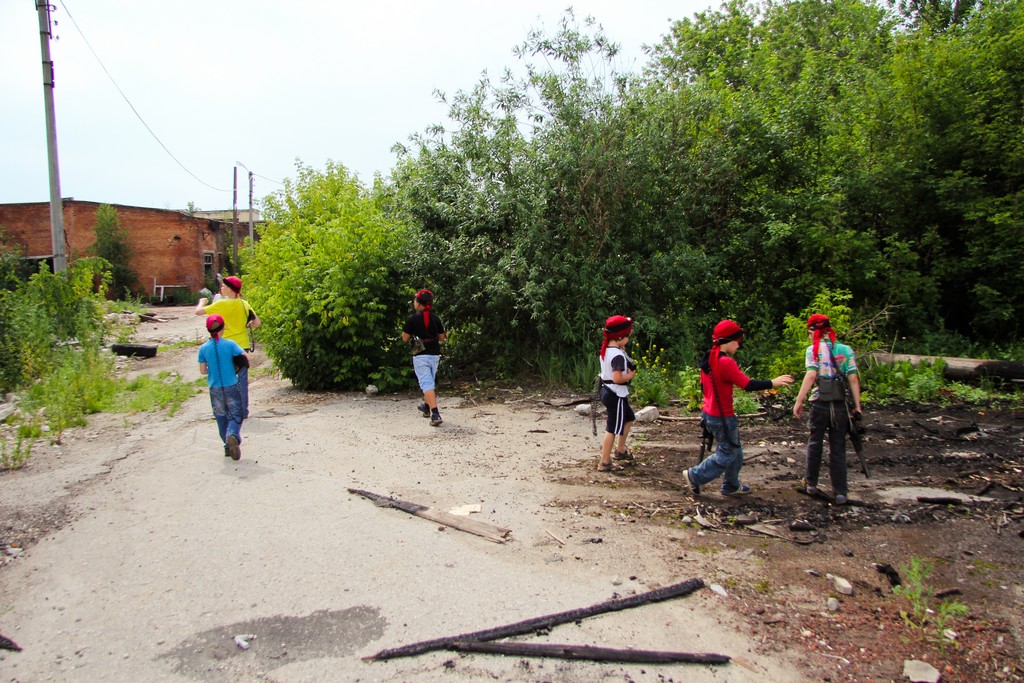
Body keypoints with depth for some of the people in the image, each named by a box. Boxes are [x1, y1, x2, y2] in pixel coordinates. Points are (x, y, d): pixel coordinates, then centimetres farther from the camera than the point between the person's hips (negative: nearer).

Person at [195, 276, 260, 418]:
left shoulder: (221, 304, -12)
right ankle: (243, 412, 14)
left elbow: (198, 311, -8)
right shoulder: (244, 304, 2)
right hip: (243, 346, 4)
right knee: (242, 380, 10)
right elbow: (256, 322, 4)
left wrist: (202, 302, 13)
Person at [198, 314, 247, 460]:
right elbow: (245, 359, -13)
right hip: (231, 387, -2)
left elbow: (202, 371, -2)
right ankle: (233, 435, -28)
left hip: (215, 389, 2)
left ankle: (228, 446, 16)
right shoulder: (230, 344, -9)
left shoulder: (204, 348, -3)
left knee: (221, 417, 15)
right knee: (236, 415, 1)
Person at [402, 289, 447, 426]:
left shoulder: (412, 319, -9)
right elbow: (442, 337, 6)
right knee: (431, 381, 22)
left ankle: (435, 414, -21)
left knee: (427, 384, -9)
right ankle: (426, 406, 41)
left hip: (420, 355, -5)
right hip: (434, 354, 5)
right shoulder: (435, 318, 2)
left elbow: (405, 338, -5)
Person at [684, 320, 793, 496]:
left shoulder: (708, 360, 5)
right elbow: (747, 384, -24)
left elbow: (703, 386, 15)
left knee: (735, 451, 21)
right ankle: (695, 476, 10)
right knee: (727, 454, 6)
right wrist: (773, 383, -14)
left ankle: (731, 486, 31)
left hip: (710, 413, 10)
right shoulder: (725, 362, -23)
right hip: (722, 417, -10)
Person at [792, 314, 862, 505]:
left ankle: (811, 483, 25)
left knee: (814, 443, 14)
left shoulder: (813, 350, -3)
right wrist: (857, 406, 2)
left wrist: (799, 401, -13)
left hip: (820, 403, -2)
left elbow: (811, 376, -14)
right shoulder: (846, 350, 6)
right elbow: (853, 379, 0)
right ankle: (840, 492, 7)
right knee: (838, 448, 8)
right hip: (841, 404, 2)